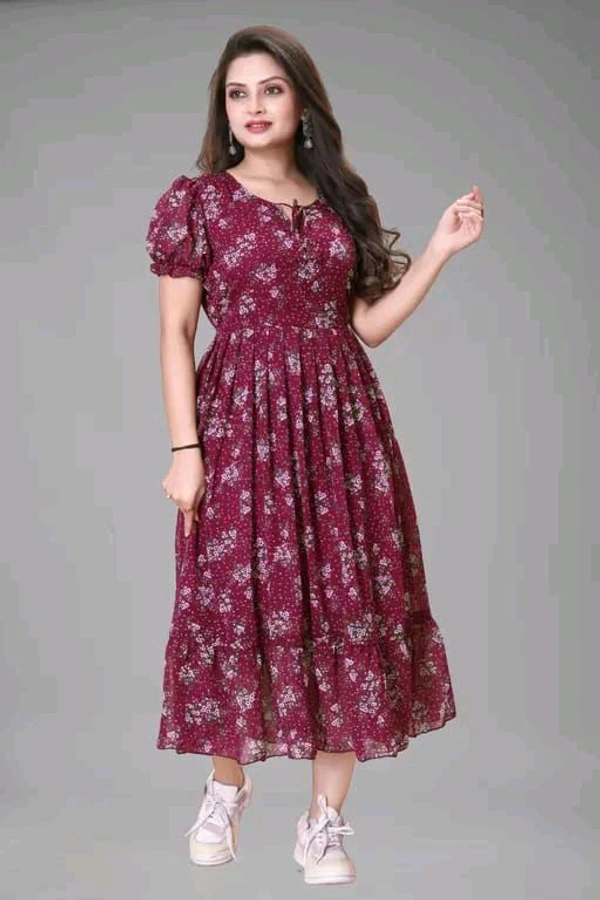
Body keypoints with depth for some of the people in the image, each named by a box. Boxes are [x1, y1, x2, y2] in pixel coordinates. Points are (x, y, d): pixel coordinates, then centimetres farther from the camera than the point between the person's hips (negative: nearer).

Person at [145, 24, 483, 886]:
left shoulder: (342, 199, 11)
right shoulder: (195, 200, 2)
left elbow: (368, 325, 10)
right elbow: (175, 333, -2)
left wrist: (441, 249, 3)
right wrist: (185, 449, -9)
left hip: (341, 424, 3)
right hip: (240, 425, -3)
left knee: (350, 607, 0)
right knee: (236, 602, 2)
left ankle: (325, 820, 11)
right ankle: (227, 788, 27)